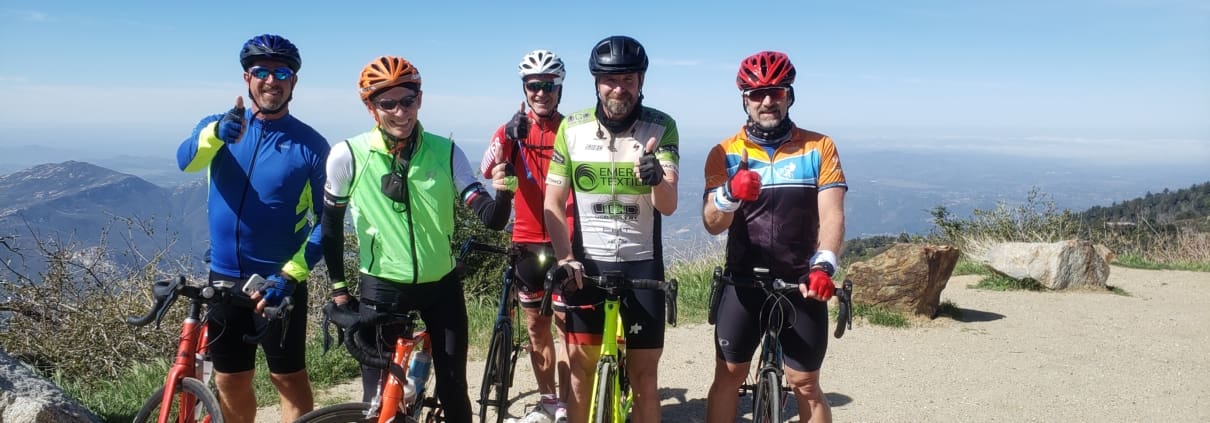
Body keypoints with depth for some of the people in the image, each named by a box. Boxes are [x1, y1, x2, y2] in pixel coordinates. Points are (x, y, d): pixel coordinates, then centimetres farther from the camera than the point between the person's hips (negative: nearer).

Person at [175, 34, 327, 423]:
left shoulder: (310, 144, -6)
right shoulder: (216, 125, 2)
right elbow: (186, 160, -20)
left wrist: (289, 275, -18)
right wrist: (218, 134, -41)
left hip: (279, 282, -3)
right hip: (225, 277, 3)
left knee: (289, 378, 5)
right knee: (230, 382, 14)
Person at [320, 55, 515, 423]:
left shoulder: (446, 153, -8)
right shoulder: (348, 156, -11)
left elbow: (492, 219, -14)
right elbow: (331, 223, 3)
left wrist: (502, 193, -35)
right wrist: (338, 287, 3)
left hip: (442, 286, 1)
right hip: (381, 289, -1)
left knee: (454, 392, 10)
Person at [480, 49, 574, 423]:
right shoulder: (514, 130, 3)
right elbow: (487, 171, -14)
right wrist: (509, 136, -30)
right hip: (527, 242, 3)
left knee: (566, 322, -2)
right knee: (536, 326, 12)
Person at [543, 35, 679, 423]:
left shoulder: (661, 127, -8)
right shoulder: (572, 127, -4)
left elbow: (668, 206, -17)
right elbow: (553, 202, 2)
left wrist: (656, 179, -39)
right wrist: (564, 258, -11)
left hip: (642, 265, -1)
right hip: (585, 264, 1)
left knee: (644, 377, 6)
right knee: (582, 371, 9)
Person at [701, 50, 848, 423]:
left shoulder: (819, 148, -1)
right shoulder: (725, 153, -1)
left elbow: (832, 215, -10)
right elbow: (713, 225, -9)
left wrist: (822, 266, -27)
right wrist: (730, 194, -31)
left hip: (802, 283, 0)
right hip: (744, 281, 1)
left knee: (805, 386, 7)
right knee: (727, 376, 6)